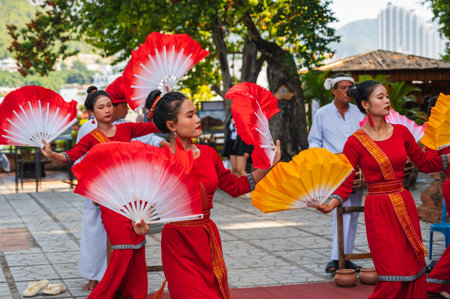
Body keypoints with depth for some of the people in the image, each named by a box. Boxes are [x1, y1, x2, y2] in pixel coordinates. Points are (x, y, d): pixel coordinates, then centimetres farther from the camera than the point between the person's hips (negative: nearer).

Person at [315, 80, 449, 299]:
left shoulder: (401, 132, 5)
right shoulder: (356, 142, -8)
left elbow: (425, 164, 14)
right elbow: (345, 184, -8)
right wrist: (331, 204, -26)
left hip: (405, 207, 5)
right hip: (379, 211, -5)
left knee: (414, 272, 8)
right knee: (392, 280, -8)